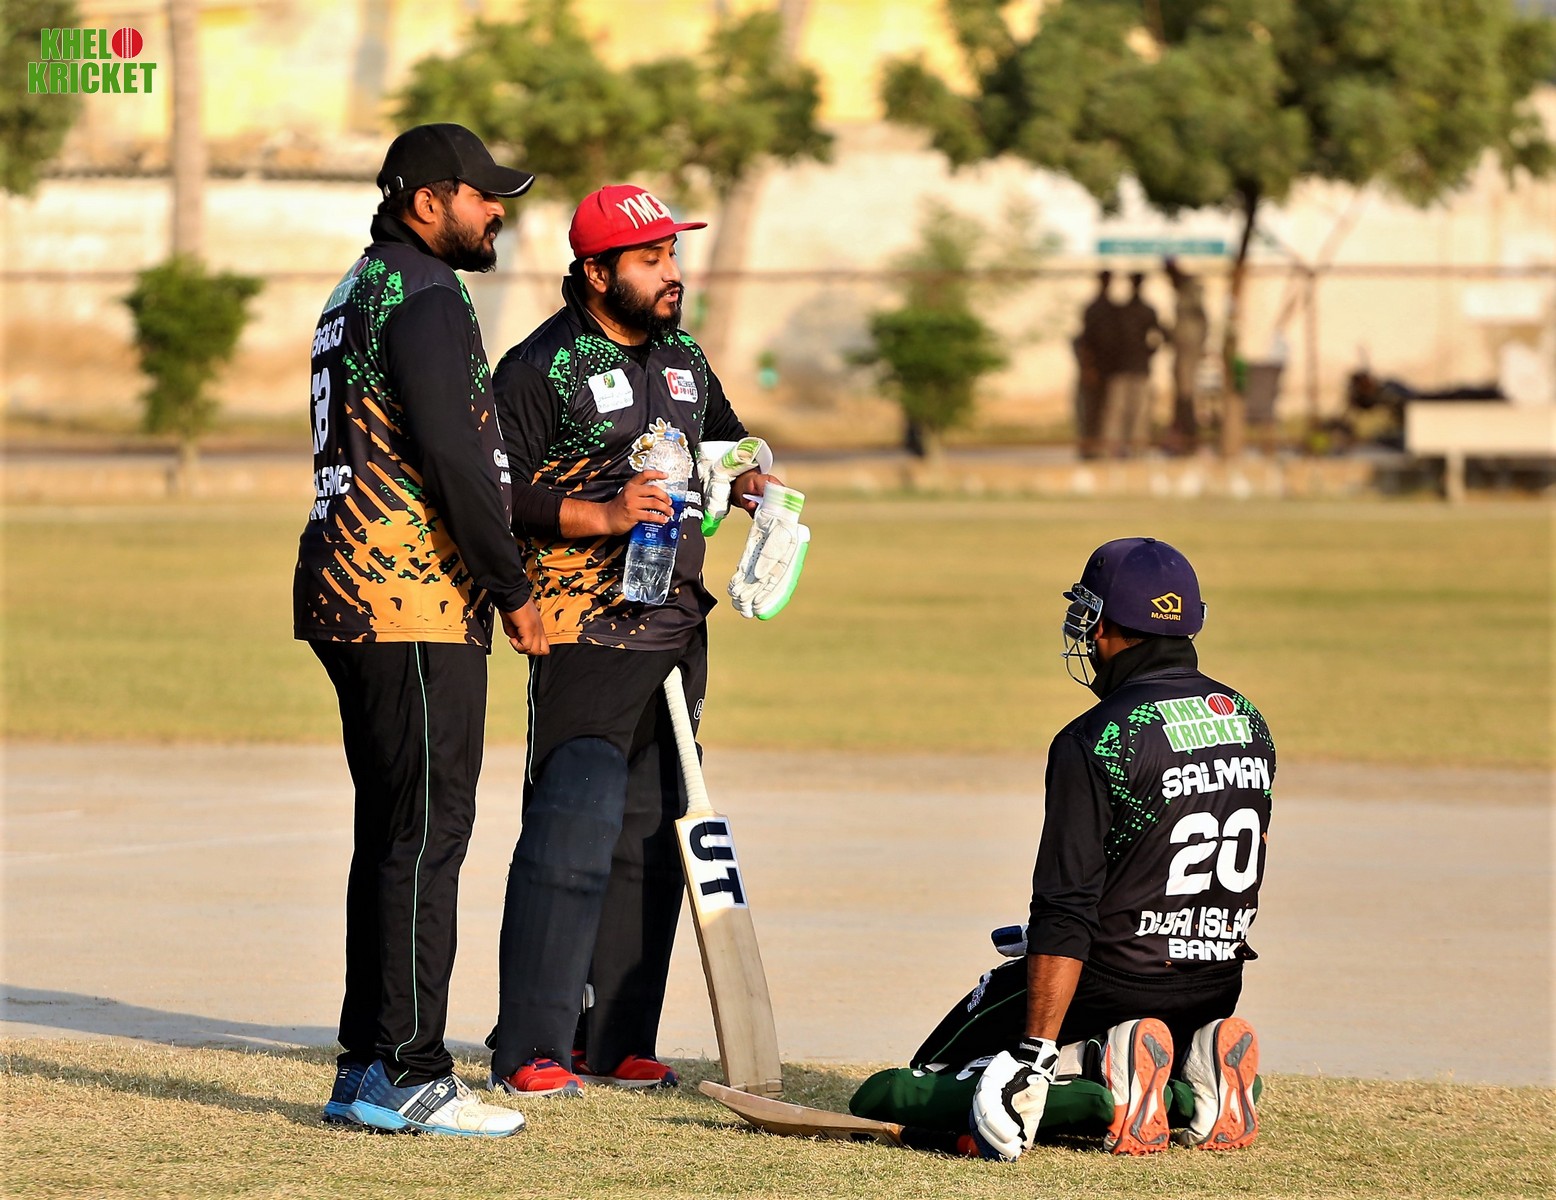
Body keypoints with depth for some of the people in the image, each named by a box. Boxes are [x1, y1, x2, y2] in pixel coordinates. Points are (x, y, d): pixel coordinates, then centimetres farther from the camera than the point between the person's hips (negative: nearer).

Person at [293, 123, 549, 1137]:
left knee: (391, 832, 13)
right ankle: (406, 1072, -11)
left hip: (349, 595, 10)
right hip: (417, 600, -10)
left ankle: (364, 1068, 15)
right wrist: (513, 589, -12)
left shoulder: (358, 292, 21)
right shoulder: (425, 295, -11)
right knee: (427, 833, -9)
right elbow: (452, 457, -19)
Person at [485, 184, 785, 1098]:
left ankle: (616, 1040, 15)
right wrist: (604, 517, -23)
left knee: (651, 834, 9)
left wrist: (750, 481, 8)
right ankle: (529, 1048, -11)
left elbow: (724, 436, 30)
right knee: (576, 827, -13)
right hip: (586, 634, -8)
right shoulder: (543, 367, -9)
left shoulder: (683, 357, 14)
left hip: (676, 630, 8)